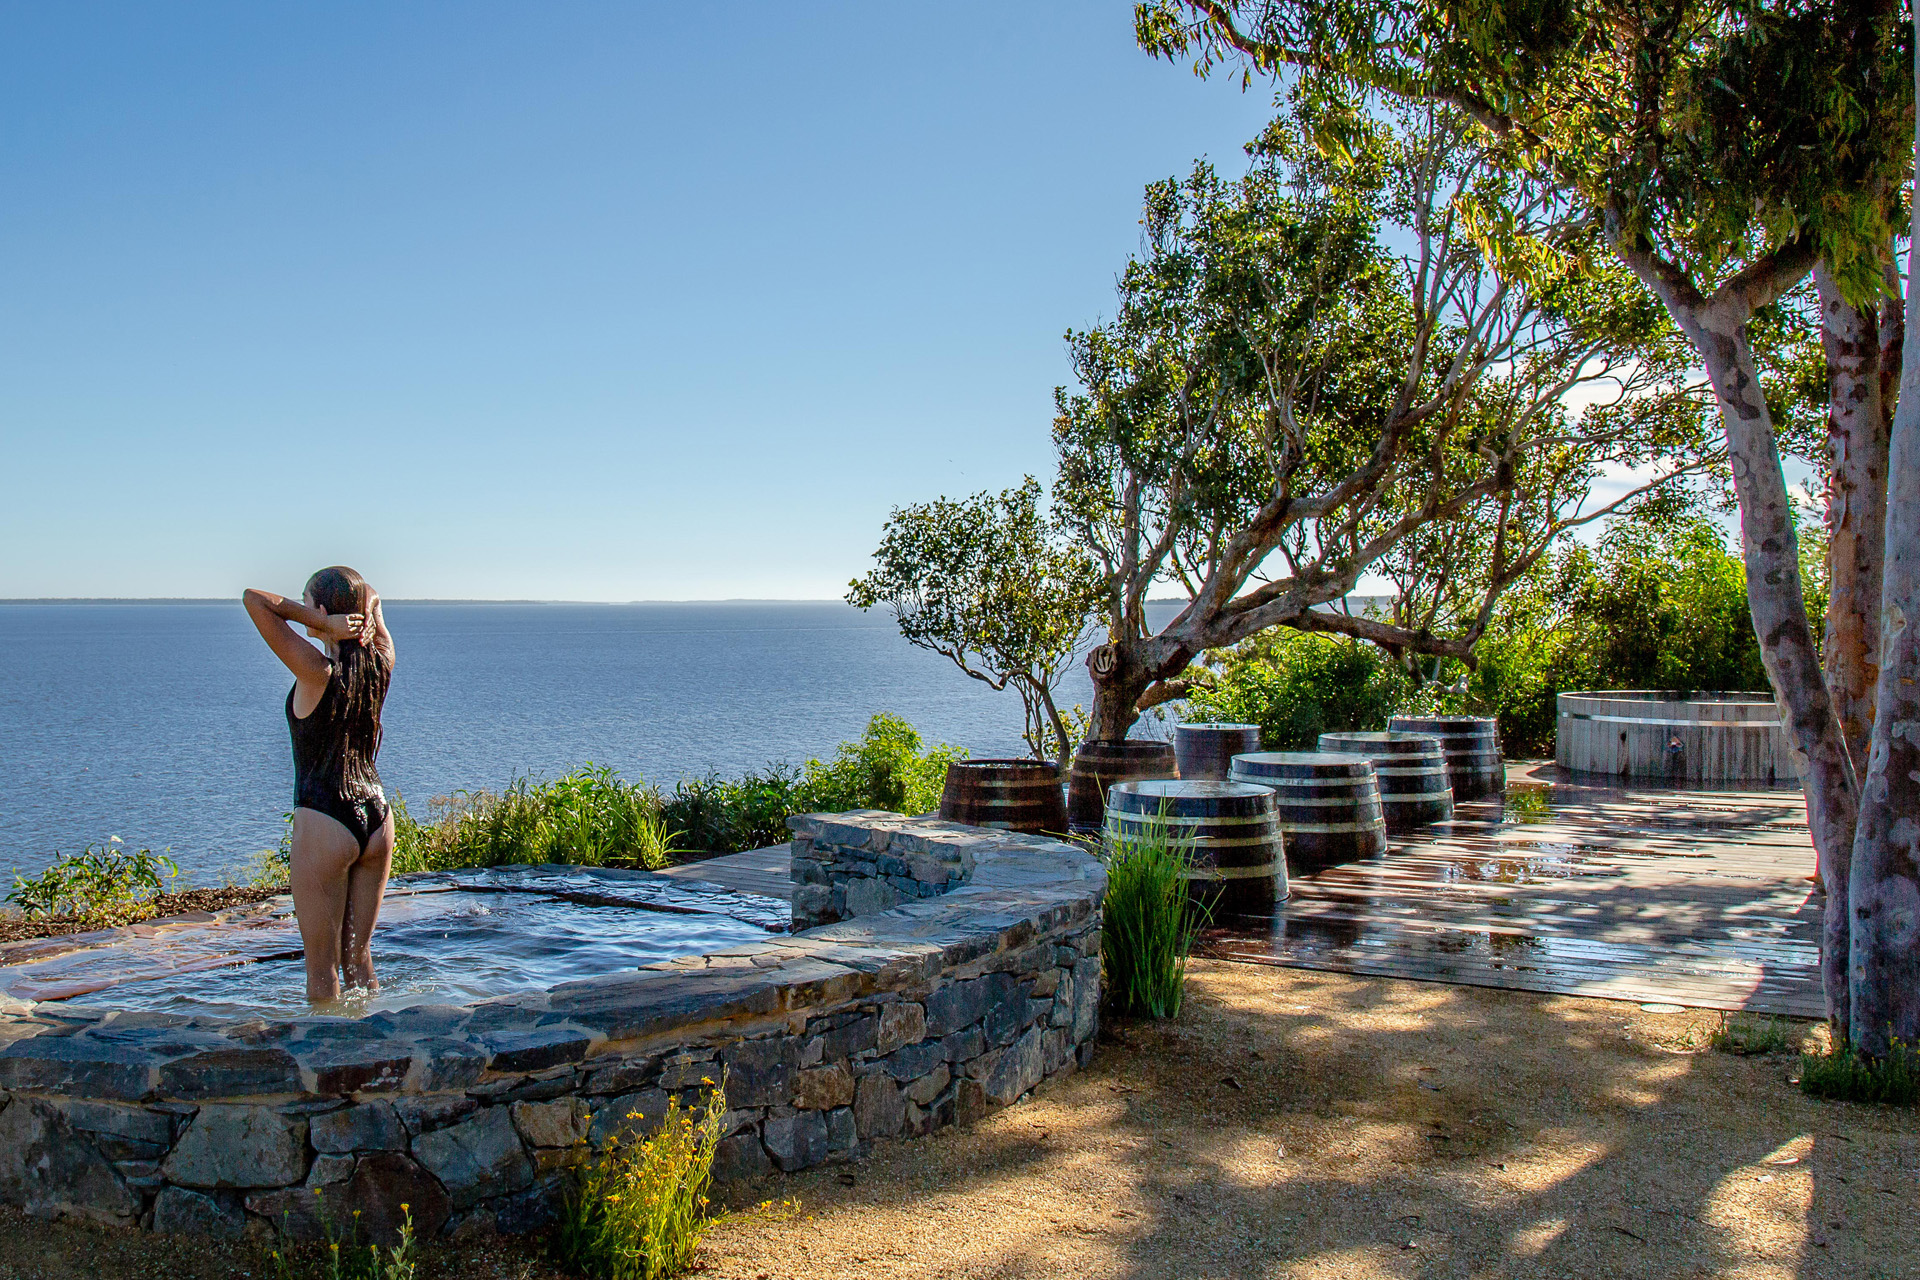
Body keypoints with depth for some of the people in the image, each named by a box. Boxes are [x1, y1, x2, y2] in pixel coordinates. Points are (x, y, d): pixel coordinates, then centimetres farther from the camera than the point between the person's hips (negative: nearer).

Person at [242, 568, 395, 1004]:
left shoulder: (317, 672, -15)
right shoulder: (380, 665, 1)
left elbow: (254, 599, -11)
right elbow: (371, 600, 20)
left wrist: (323, 623, -14)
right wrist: (365, 613, -2)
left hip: (324, 826, -6)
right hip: (377, 820, 6)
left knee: (322, 970, 5)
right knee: (359, 957, 18)